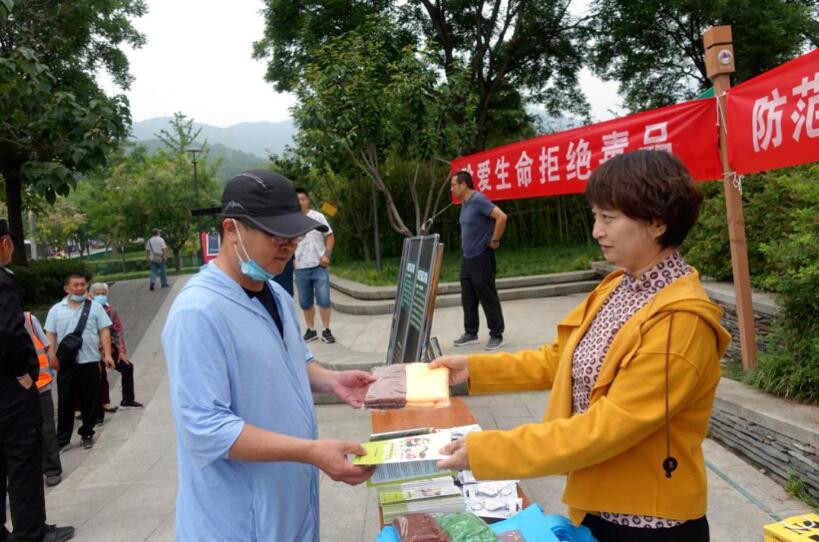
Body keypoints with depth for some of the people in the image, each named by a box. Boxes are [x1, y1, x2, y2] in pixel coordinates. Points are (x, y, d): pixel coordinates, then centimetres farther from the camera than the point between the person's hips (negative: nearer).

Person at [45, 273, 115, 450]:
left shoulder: (95, 307, 6)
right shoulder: (56, 310, 8)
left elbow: (104, 331, 3)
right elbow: (50, 335, 8)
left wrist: (107, 354, -6)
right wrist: (52, 356, -4)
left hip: (89, 361, 0)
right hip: (65, 363, 0)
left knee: (90, 401, 5)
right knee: (65, 401, 3)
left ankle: (87, 434, 19)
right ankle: (62, 437, 14)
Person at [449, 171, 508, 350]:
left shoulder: (478, 200, -17)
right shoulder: (464, 203, 11)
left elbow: (501, 217, -26)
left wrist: (494, 240, -19)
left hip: (481, 257, -9)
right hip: (467, 257, 9)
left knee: (488, 297, -2)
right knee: (468, 298, 12)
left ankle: (496, 335, 7)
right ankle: (471, 333, 22)